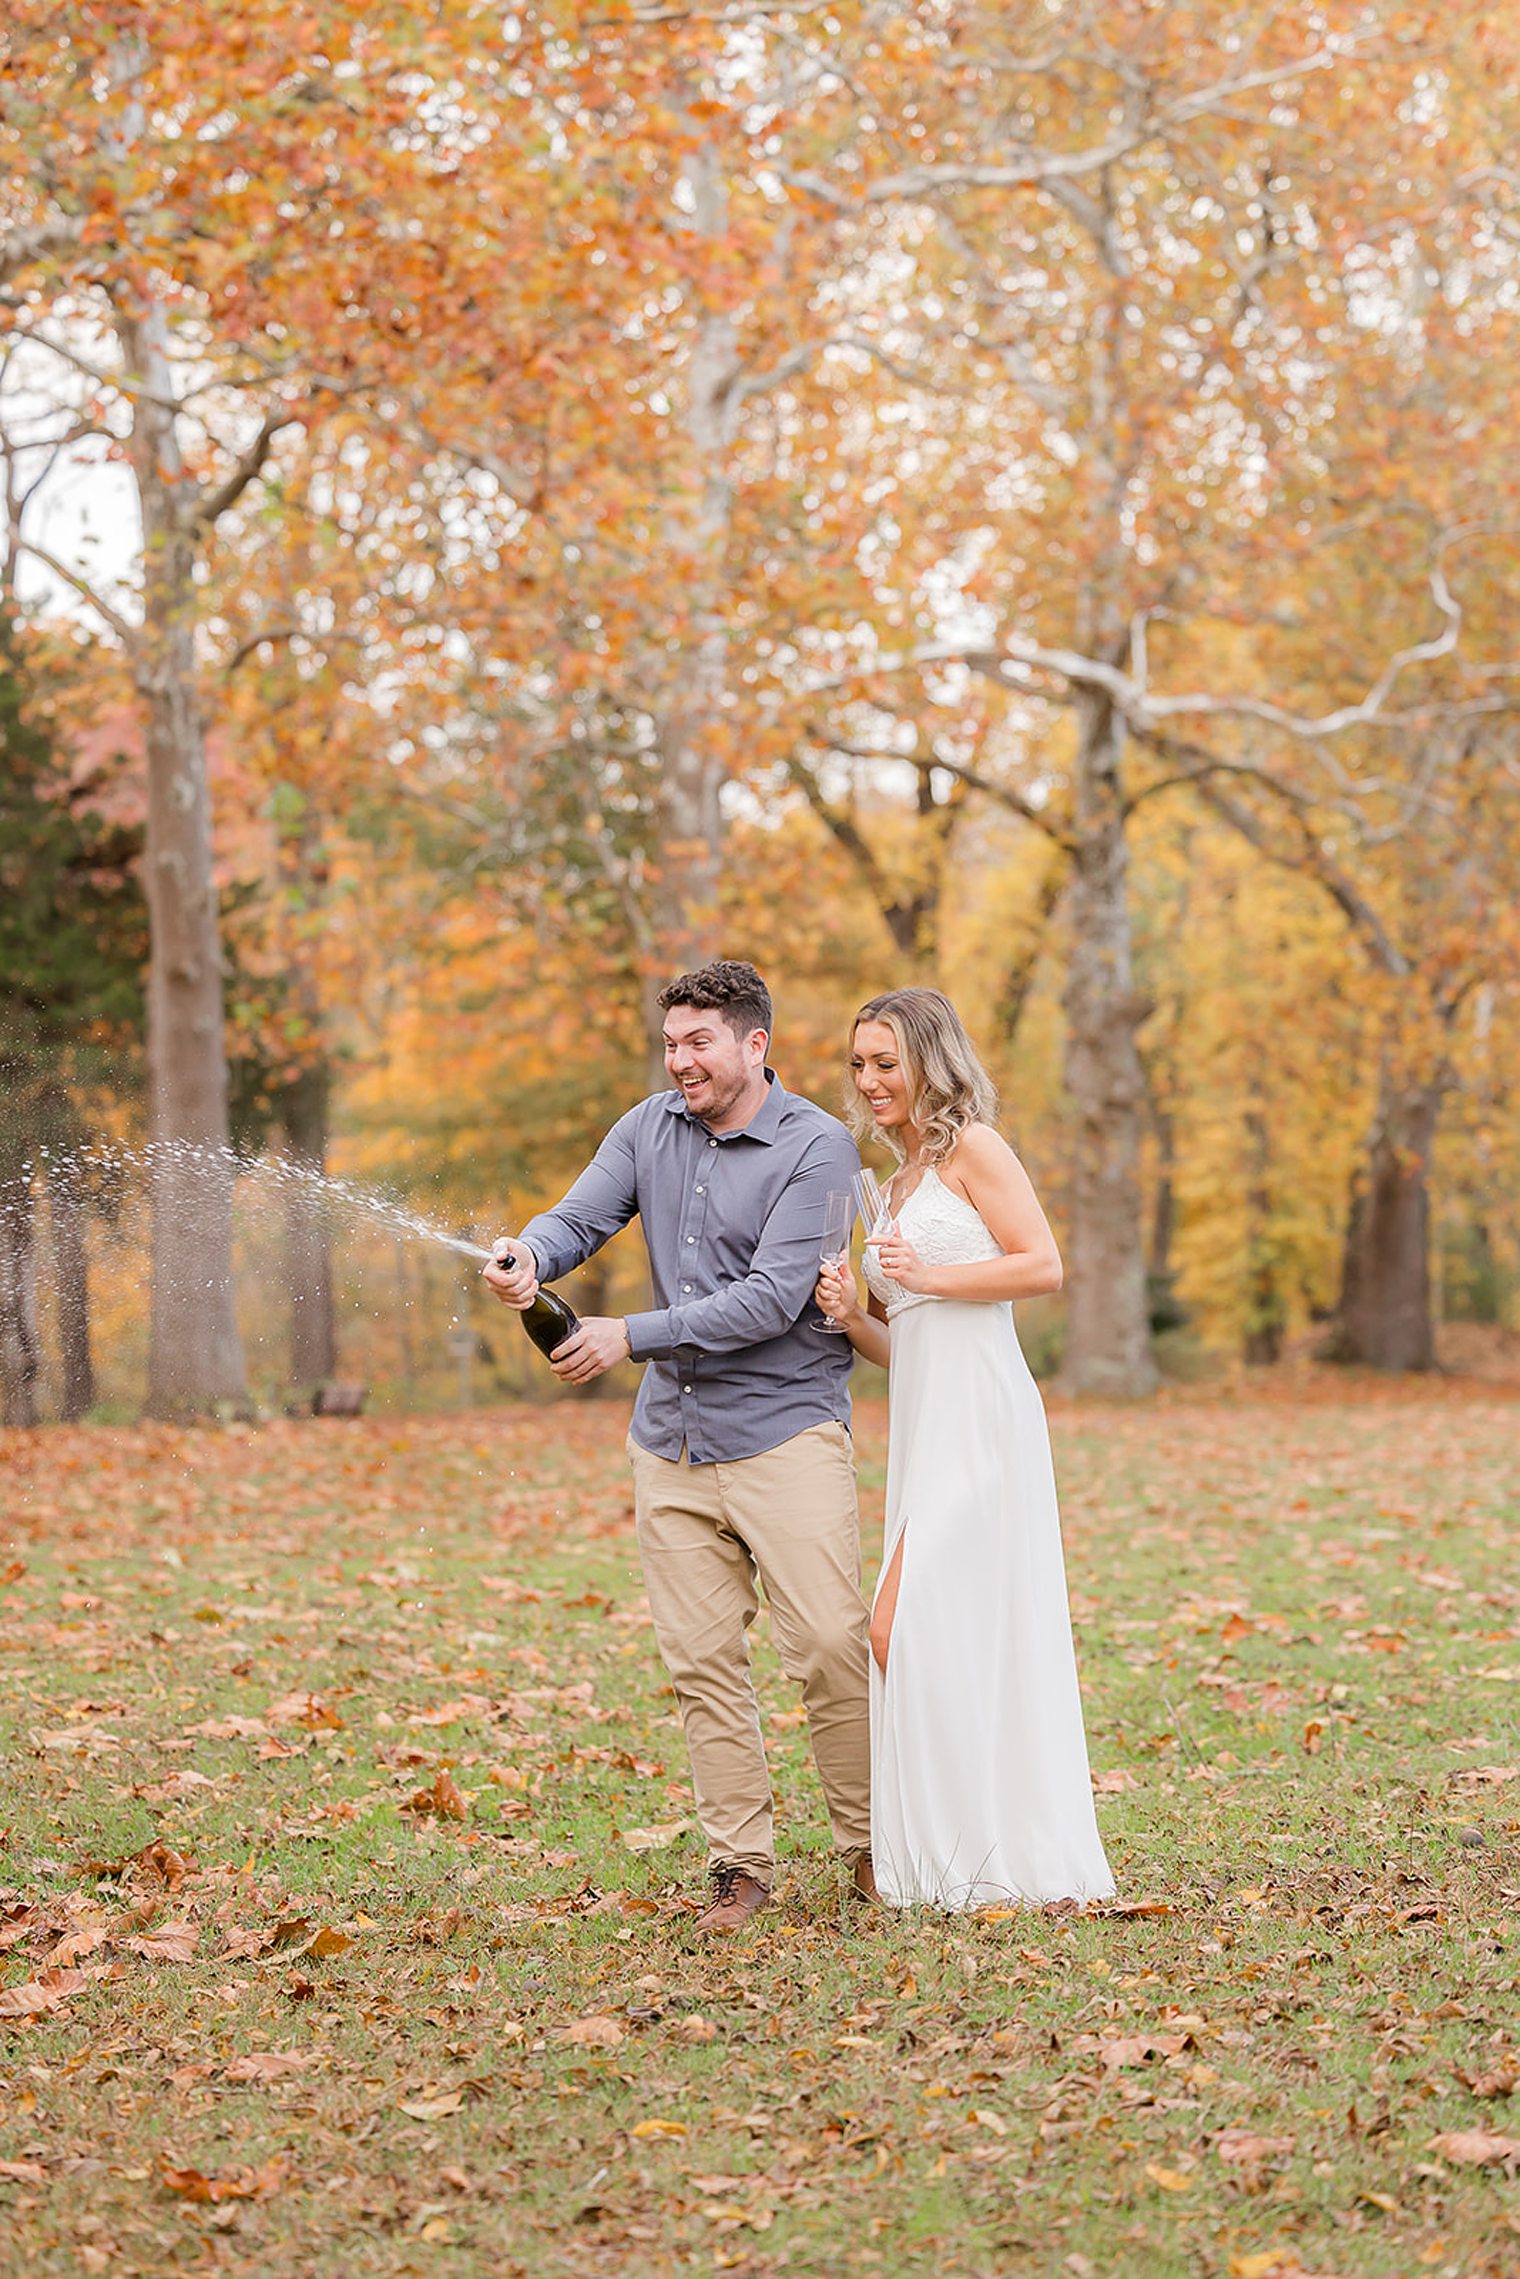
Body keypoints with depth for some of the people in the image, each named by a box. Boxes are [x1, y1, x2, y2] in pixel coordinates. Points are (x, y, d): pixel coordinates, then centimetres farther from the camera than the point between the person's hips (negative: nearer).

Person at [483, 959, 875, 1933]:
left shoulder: (817, 1148, -9)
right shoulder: (650, 1130, 9)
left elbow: (772, 1298, -16)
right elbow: (580, 1216, 0)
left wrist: (631, 1336, -20)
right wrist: (532, 1256, -25)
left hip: (785, 1429, -5)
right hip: (672, 1440, 5)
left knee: (831, 1649, -9)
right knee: (703, 1661, 5)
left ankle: (870, 1845, 8)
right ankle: (741, 1863, 13)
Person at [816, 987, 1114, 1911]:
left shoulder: (972, 1146, -2)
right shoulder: (898, 1185, 22)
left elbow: (1045, 1265, -12)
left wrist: (928, 1276, -14)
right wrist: (855, 1315, 3)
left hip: (979, 1418, -9)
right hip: (924, 1424, 9)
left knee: (906, 1631, -13)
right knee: (955, 1648, 6)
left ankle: (969, 1856, -6)